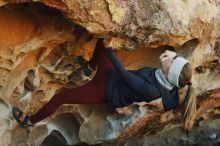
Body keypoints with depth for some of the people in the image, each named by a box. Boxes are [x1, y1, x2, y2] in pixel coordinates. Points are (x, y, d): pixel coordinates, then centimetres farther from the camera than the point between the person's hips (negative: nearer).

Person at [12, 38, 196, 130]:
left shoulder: (151, 91, -38)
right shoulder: (166, 78, -17)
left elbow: (125, 74, -30)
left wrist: (109, 49, -24)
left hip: (105, 92, -7)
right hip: (111, 75, 8)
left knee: (60, 97, -2)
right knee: (103, 38, 13)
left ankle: (30, 121, 27)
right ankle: (91, 65, 45)